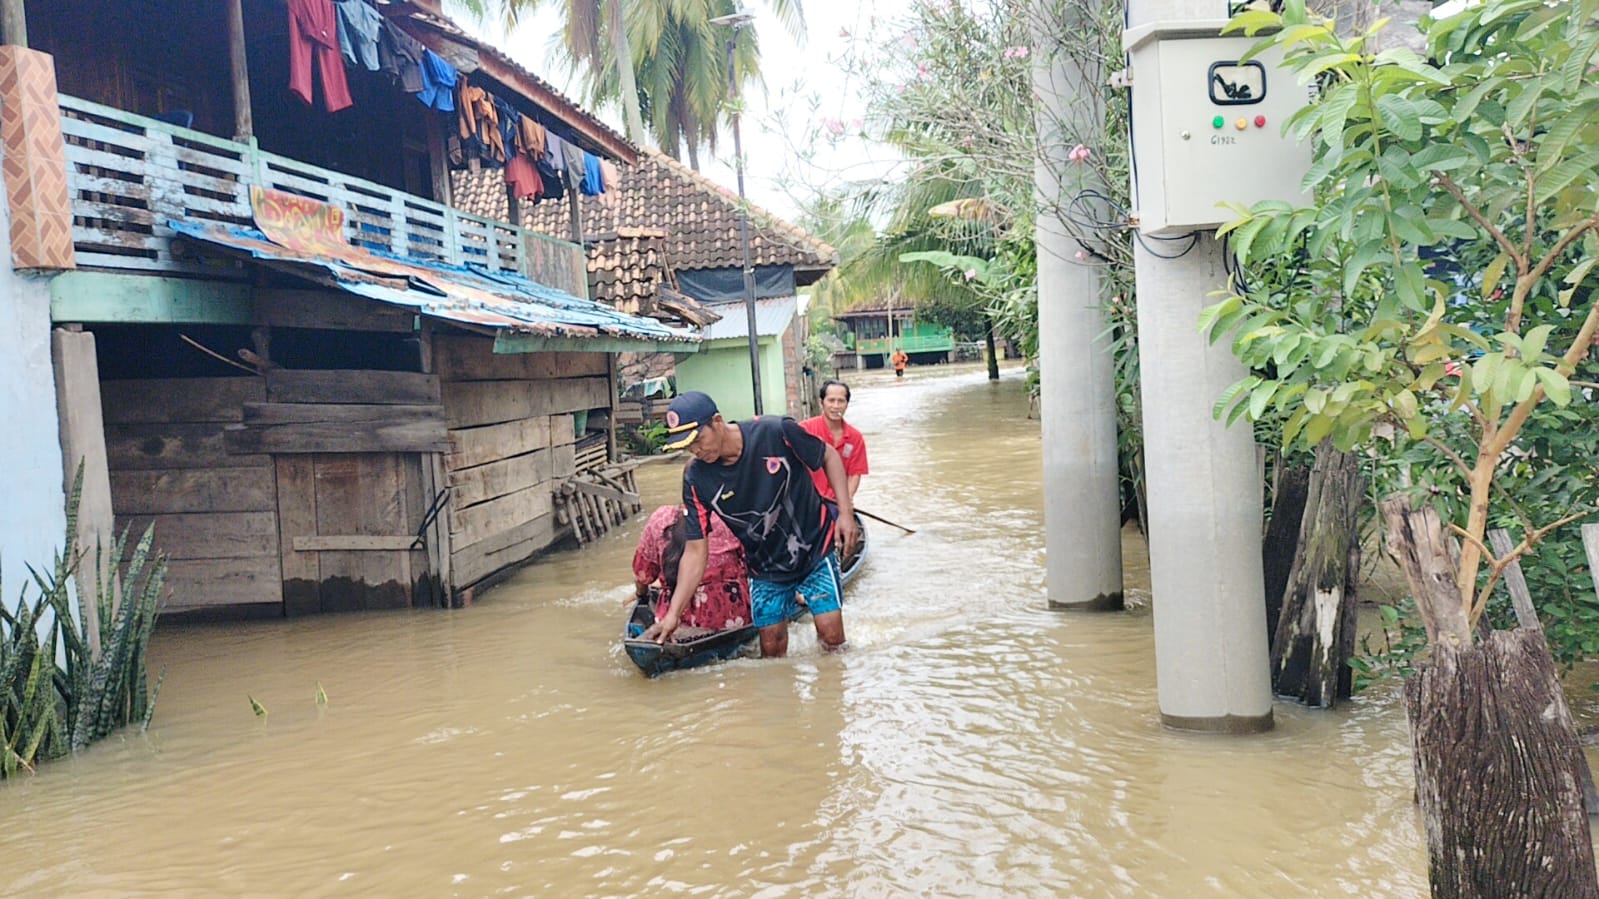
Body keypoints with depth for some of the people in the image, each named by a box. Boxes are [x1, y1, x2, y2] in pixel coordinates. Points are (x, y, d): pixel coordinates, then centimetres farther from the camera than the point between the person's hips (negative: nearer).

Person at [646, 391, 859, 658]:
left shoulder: (776, 432, -23)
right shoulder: (696, 479, -15)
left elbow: (829, 456, -5)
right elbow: (695, 551, -10)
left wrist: (845, 511, -14)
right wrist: (673, 614, -16)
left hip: (815, 548, -2)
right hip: (766, 568, 2)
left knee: (831, 637, -7)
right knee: (771, 648, 2)